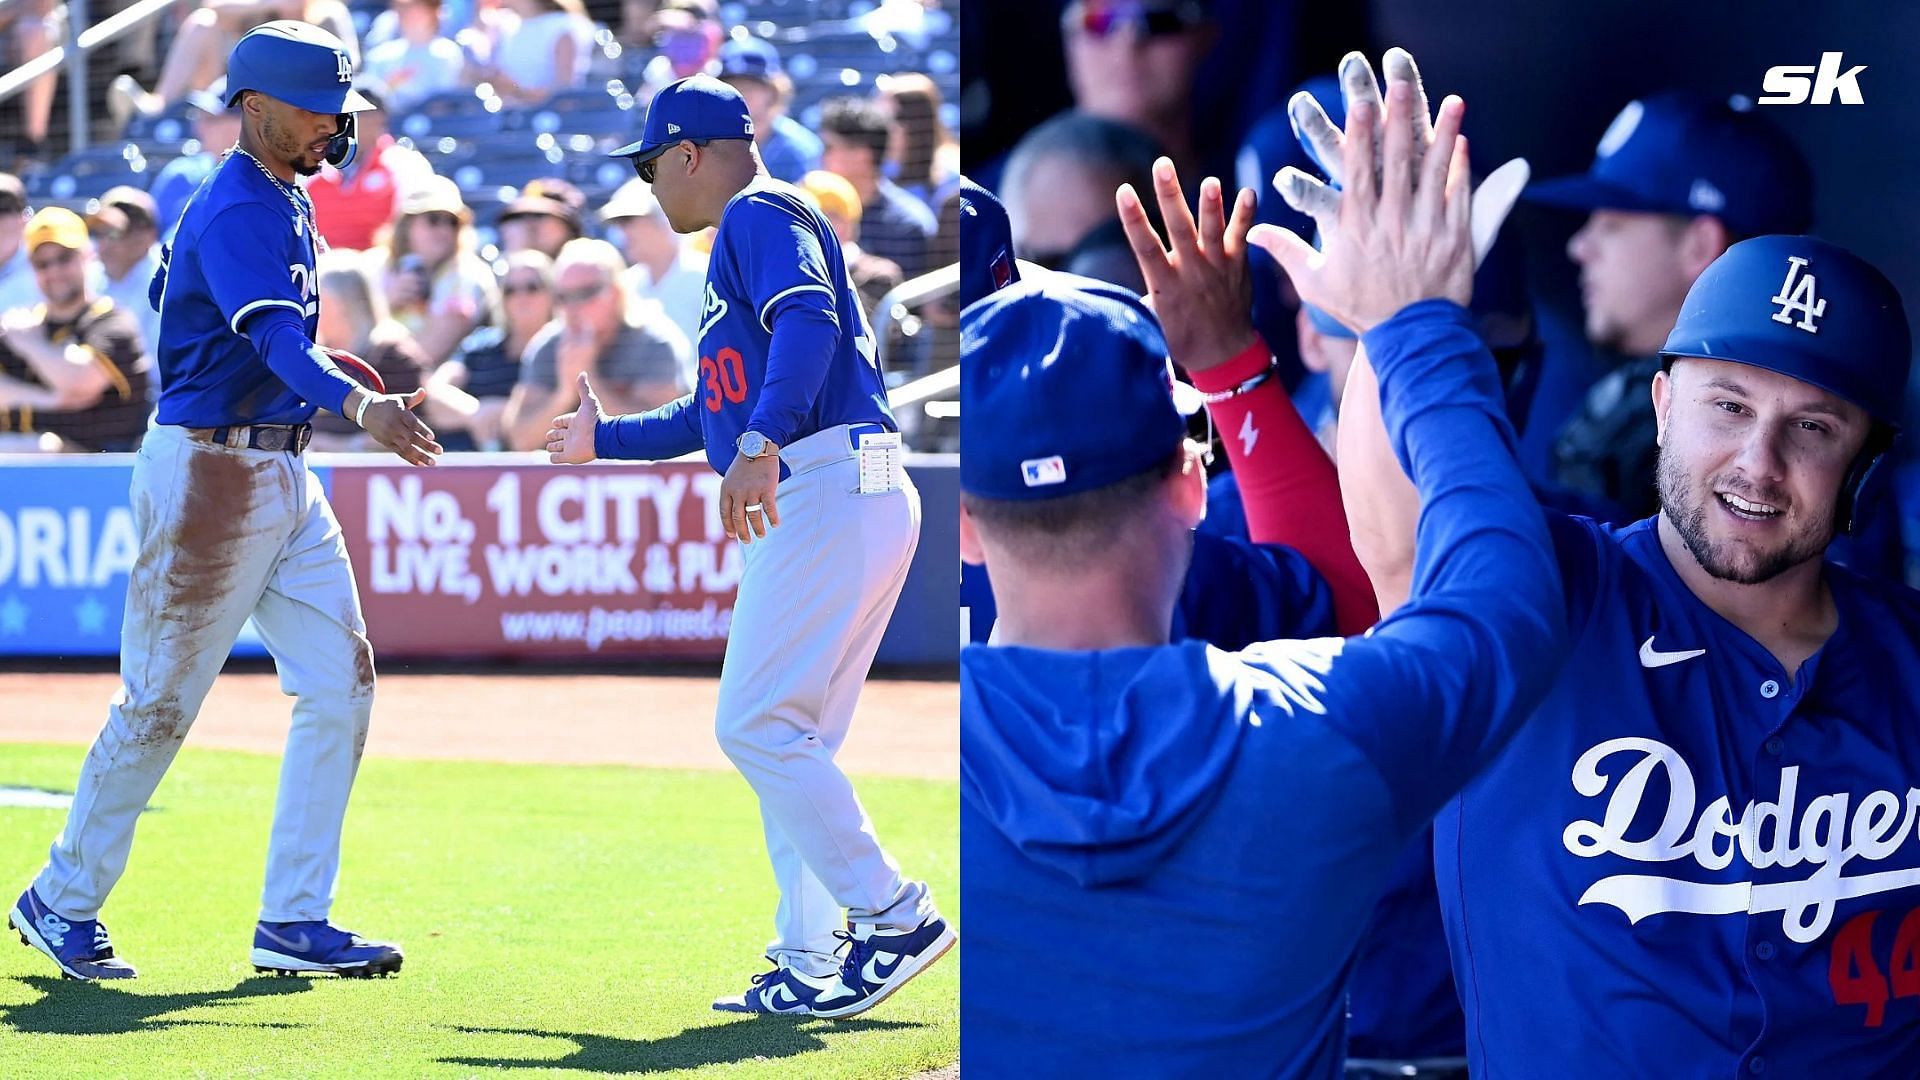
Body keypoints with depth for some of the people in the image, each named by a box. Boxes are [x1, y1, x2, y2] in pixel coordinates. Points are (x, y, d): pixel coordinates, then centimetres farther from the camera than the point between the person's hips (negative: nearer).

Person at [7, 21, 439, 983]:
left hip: (284, 474, 9)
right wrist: (358, 405, -49)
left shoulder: (285, 205, 14)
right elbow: (274, 337, -32)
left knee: (340, 681, 1)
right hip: (207, 469, -9)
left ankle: (293, 920, 3)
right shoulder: (235, 211, -17)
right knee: (158, 703, -1)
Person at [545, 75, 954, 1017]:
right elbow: (714, 412, 37)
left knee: (756, 725, -13)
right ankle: (807, 966, 8)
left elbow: (809, 323, -23)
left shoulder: (760, 216, -3)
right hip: (810, 507, 11)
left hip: (830, 491, -11)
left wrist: (759, 446, -35)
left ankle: (895, 916, -12)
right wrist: (604, 439, 46)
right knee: (790, 741, 9)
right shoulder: (747, 238, 29)